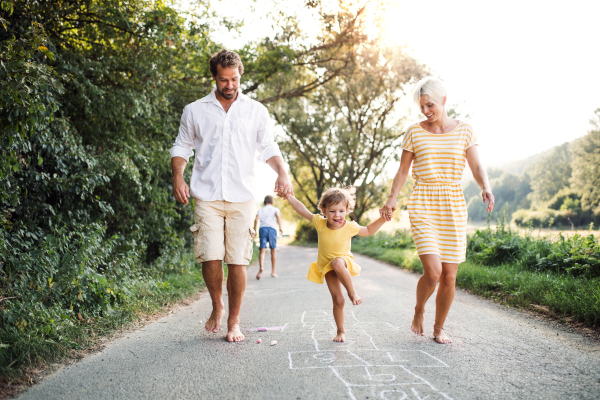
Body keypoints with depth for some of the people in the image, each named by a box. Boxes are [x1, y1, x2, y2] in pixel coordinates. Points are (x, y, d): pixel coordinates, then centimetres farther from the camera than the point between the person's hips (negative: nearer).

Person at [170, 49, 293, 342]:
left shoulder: (256, 111, 12)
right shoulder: (195, 111, 11)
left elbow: (268, 148, 13)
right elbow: (181, 147, 14)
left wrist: (282, 173, -5)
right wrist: (178, 176, -3)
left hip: (242, 197, 0)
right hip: (206, 195, 0)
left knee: (237, 261, -1)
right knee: (210, 257, -10)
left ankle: (234, 321, 15)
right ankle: (217, 307, 18)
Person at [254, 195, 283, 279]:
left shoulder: (260, 210, 21)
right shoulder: (275, 209, 18)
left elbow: (256, 219, 3)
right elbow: (277, 215, -5)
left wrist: (254, 230, 8)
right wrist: (280, 227, -13)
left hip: (262, 228, 1)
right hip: (272, 229, 0)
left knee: (262, 250, -9)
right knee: (273, 250, 12)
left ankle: (261, 267, -34)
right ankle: (273, 272, 15)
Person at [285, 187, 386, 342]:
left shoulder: (349, 227, -16)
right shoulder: (320, 223, -14)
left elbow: (368, 231, 1)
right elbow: (302, 210, -5)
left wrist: (382, 219, -11)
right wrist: (290, 197, -10)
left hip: (343, 260, -2)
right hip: (327, 267, 2)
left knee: (337, 263, -41)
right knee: (338, 299, -3)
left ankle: (352, 292, -24)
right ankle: (341, 331, 15)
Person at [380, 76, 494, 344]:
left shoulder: (464, 131, 5)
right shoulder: (414, 132, 4)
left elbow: (477, 167, 0)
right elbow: (403, 170, 8)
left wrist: (486, 189, -20)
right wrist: (391, 199, -4)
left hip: (453, 207, 2)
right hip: (423, 206, -2)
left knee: (449, 276, 3)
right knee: (433, 272, -16)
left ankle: (439, 328, 23)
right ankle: (418, 311, 16)